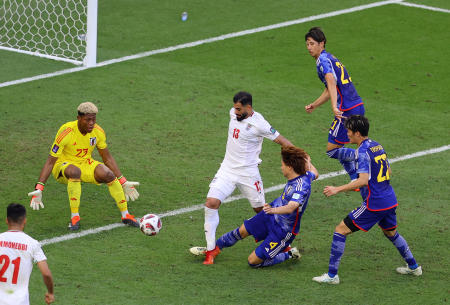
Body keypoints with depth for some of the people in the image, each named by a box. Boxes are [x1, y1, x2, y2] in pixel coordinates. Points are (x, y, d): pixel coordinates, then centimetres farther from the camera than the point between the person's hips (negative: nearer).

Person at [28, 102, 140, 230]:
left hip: (85, 164, 4)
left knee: (108, 175, -23)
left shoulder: (98, 132, -10)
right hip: (63, 166, -4)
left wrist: (124, 182, 3)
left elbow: (107, 158, 5)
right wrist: (38, 189, -31)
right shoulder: (66, 132, -25)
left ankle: (125, 215, -7)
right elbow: (50, 162, -23)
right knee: (74, 171, -40)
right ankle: (74, 216, -30)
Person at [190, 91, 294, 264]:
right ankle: (210, 250, -10)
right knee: (211, 203, -14)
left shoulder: (259, 124, -17)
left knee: (261, 209, 8)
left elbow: (282, 141, -12)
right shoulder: (233, 113, 0)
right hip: (227, 170, 5)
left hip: (248, 172, -5)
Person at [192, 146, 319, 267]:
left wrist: (273, 210, -65)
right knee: (242, 231, 19)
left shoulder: (302, 186, -35)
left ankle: (290, 254, 13)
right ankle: (215, 248, 44)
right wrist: (308, 162, 28)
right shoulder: (305, 175, -9)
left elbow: (291, 207, -50)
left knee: (253, 261, -4)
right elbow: (315, 174, 15)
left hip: (283, 231, -9)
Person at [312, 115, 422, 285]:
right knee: (391, 233, 32)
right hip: (390, 201, 9)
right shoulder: (377, 146, 12)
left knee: (340, 231, -3)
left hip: (374, 204, -9)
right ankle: (413, 267, 42)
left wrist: (337, 189, -22)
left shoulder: (363, 151, -15)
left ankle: (332, 275, -5)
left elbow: (363, 180, -25)